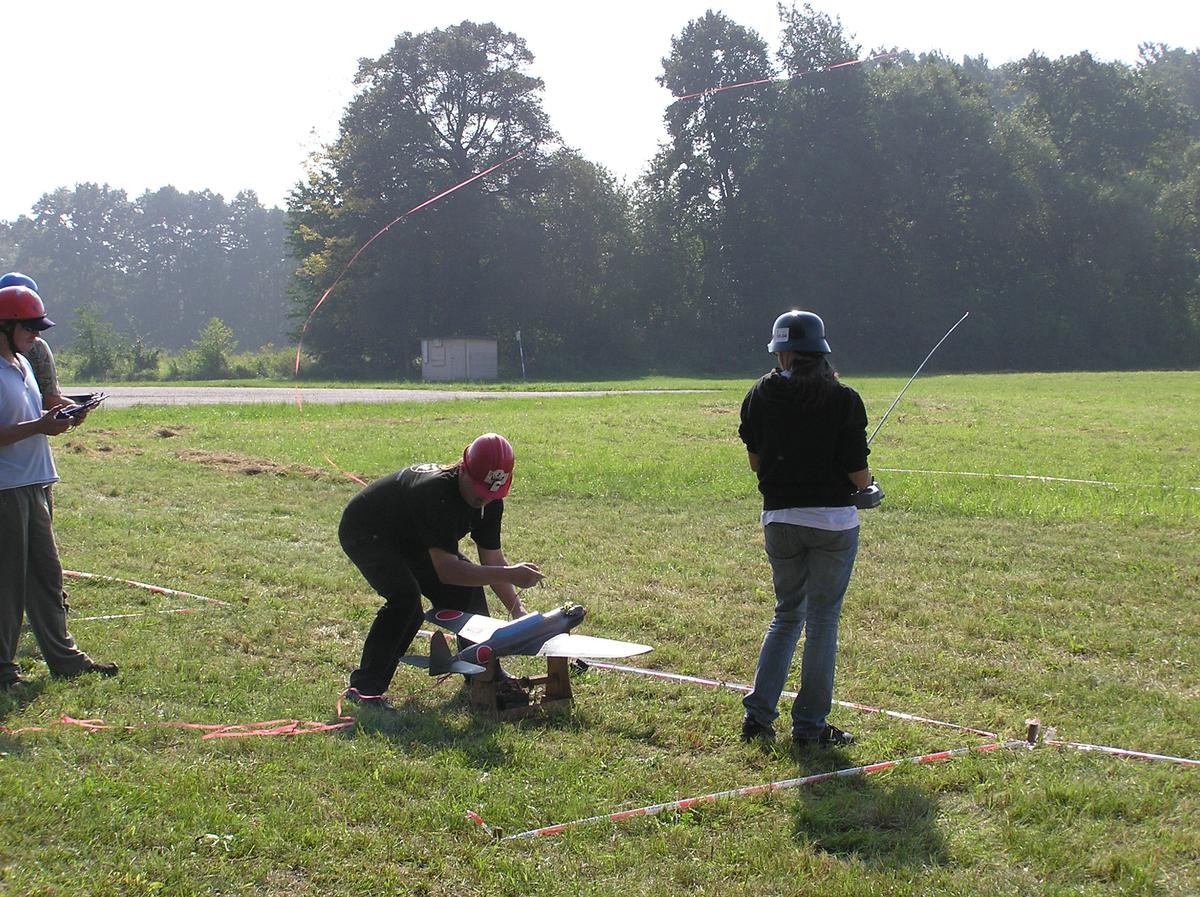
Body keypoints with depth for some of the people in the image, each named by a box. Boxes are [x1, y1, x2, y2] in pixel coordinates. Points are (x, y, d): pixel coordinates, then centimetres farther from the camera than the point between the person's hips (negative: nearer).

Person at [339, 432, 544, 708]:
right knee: (406, 597, -30)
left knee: (467, 588, -4)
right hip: (365, 533, -8)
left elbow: (493, 559, -9)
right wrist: (509, 575, -48)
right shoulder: (436, 493, -40)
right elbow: (445, 569, -44)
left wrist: (517, 610, -20)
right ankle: (365, 687, -22)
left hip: (410, 538, 8)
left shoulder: (490, 501, -16)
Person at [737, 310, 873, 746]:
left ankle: (758, 714, 12)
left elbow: (755, 462, 7)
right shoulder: (843, 399, -8)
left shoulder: (760, 395, -1)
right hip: (834, 520, -3)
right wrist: (866, 481, 13)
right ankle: (810, 725, 9)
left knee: (786, 616, 18)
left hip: (779, 520, 3)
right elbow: (858, 475, -9)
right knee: (822, 620, 6)